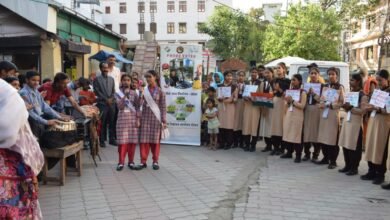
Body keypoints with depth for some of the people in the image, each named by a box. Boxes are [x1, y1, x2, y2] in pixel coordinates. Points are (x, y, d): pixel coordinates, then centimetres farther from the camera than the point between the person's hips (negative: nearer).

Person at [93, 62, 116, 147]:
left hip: (111, 103, 4)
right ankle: (102, 140, 6)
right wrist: (106, 99, -11)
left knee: (112, 123, 6)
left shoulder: (111, 79, 16)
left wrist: (111, 99, -4)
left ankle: (112, 139, 14)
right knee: (102, 123, -2)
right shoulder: (97, 79, 2)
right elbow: (97, 91, -5)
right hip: (102, 104, -4)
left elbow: (113, 91, 14)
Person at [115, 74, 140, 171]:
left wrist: (138, 119, -4)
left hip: (133, 119, 1)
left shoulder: (134, 93, 7)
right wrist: (125, 95, -17)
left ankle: (131, 162, 12)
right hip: (122, 119, -1)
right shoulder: (118, 93, 2)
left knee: (132, 141, 2)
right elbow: (120, 107, -11)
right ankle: (121, 162, 6)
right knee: (122, 141, -2)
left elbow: (137, 108, 4)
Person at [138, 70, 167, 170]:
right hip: (145, 117, 2)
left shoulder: (160, 91, -1)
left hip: (156, 118, -2)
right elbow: (139, 104, 2)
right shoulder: (144, 90, 5)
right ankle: (143, 161, 8)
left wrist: (164, 121, -8)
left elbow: (163, 107, -3)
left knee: (155, 140, 4)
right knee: (144, 140, 1)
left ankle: (155, 161, 14)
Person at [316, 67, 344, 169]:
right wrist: (322, 104, -8)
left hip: (334, 114, -5)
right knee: (323, 137, 6)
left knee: (333, 138, -5)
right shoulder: (325, 87, 13)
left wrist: (331, 105, -17)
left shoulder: (340, 87, -2)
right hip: (324, 113, 5)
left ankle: (333, 161, 4)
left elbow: (341, 102, -6)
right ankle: (326, 158, 19)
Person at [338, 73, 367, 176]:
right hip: (347, 120, 8)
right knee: (345, 144, 9)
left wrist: (350, 107, -19)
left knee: (354, 146, -3)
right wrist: (345, 106, 0)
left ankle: (354, 168, 7)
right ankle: (347, 166, 20)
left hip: (356, 122, -8)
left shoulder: (363, 95, -9)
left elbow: (362, 111, -15)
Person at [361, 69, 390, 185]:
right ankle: (371, 171, 16)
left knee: (380, 148, -3)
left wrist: (377, 109, -25)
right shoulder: (376, 90, 13)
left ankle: (380, 174, 5)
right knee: (370, 146, 7)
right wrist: (369, 108, -1)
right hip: (373, 120, 6)